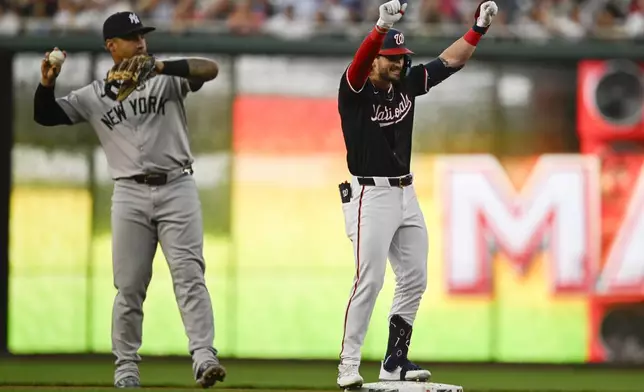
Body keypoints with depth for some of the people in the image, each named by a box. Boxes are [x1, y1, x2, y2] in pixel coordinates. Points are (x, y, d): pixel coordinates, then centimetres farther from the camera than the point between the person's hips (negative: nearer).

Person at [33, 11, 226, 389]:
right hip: (130, 194, 2)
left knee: (189, 274, -11)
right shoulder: (94, 96, 10)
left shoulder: (167, 79, 5)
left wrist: (160, 67, -25)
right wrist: (46, 85, -11)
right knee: (129, 286, 2)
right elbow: (46, 116, 9)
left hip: (177, 188, -1)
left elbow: (210, 69, -11)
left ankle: (204, 357, -19)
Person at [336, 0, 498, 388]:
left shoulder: (407, 84, 8)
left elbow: (450, 61, 11)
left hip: (406, 194, 8)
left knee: (415, 278, 9)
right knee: (369, 280, -13)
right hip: (370, 194, -8)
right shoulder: (355, 90, -11)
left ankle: (395, 360, 18)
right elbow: (358, 64, -32)